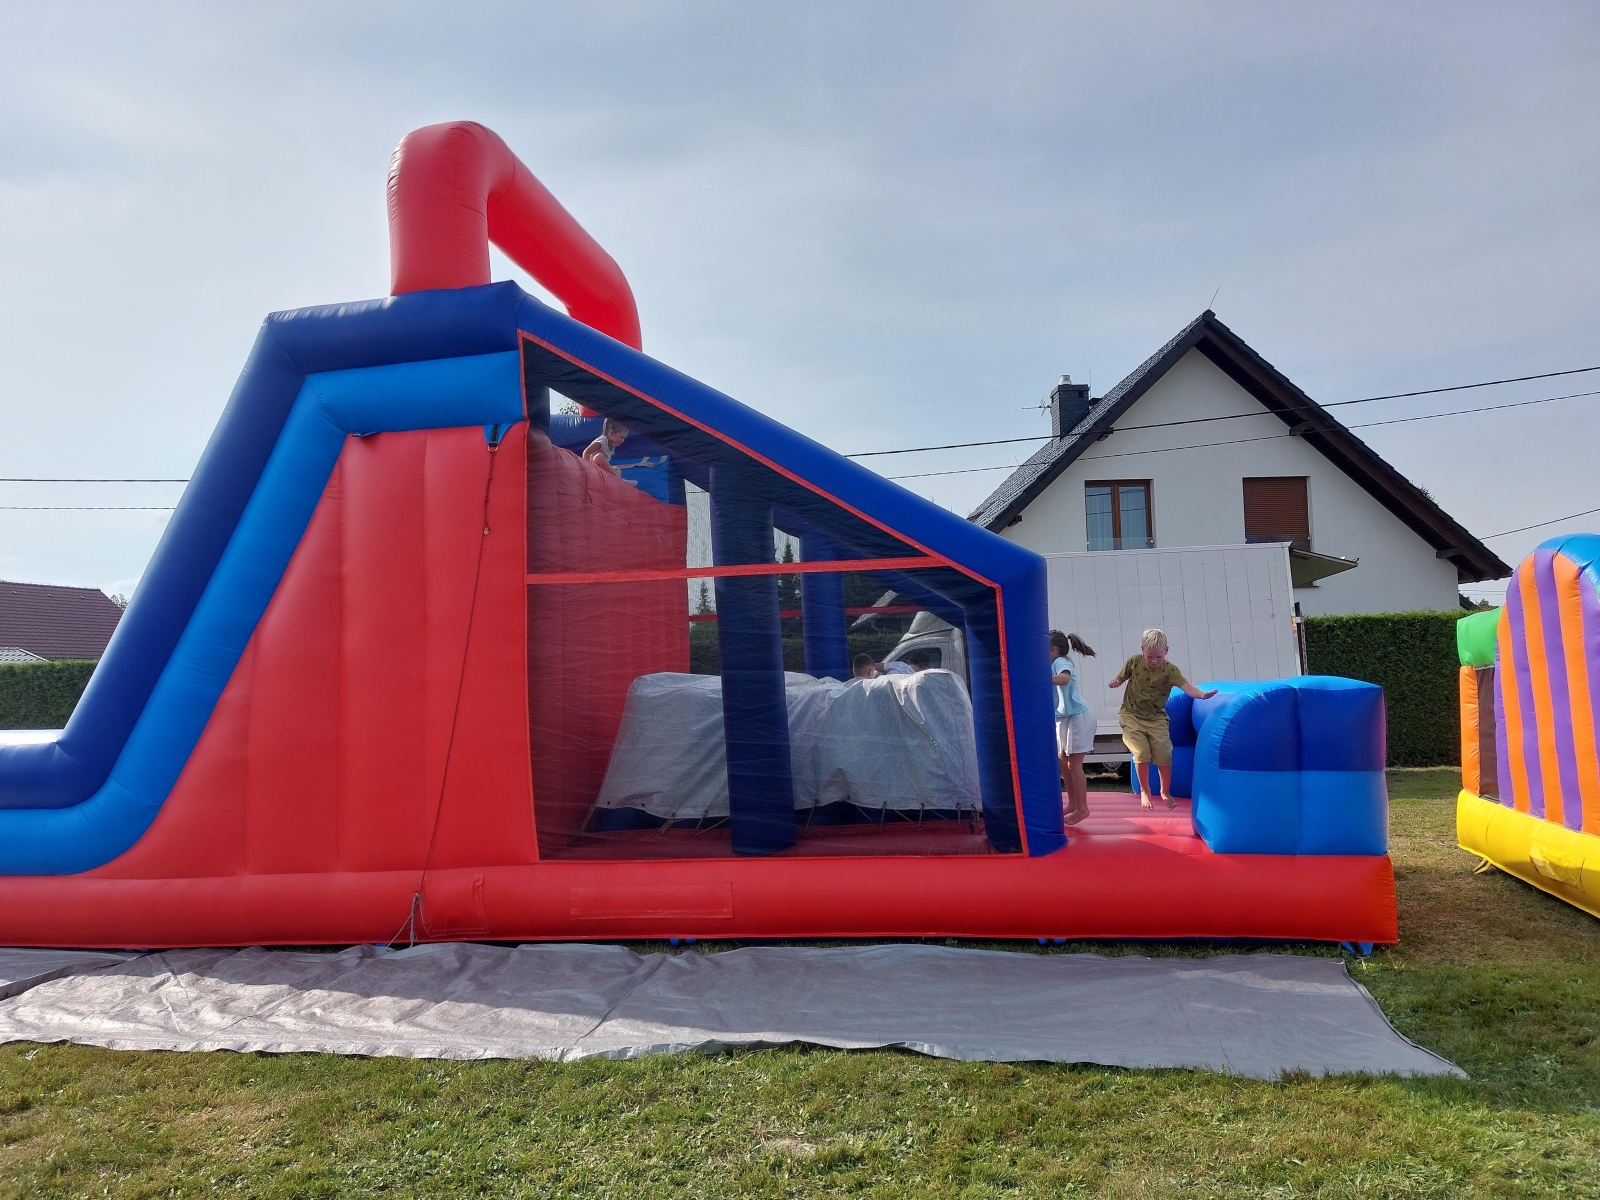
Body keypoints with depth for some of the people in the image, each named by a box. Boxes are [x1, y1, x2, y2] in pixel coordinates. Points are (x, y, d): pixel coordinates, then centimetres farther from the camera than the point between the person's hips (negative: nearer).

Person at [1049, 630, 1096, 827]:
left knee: (1074, 764, -4)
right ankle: (1072, 803, 23)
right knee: (1063, 761, 13)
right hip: (1063, 718, 10)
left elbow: (1064, 678, -38)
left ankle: (1082, 808, 4)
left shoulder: (1061, 662, -17)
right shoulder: (1055, 664, 13)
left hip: (1077, 718, -10)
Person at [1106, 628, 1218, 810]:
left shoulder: (1170, 670, -11)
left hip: (1156, 718, 1)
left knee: (1164, 755, -3)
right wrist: (1114, 683, -17)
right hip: (1132, 715, 0)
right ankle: (1144, 792, 9)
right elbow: (1120, 678, 6)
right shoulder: (1134, 662, -7)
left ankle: (1165, 792, 21)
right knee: (1141, 753, -12)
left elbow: (1185, 685, -26)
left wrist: (1201, 694, -45)